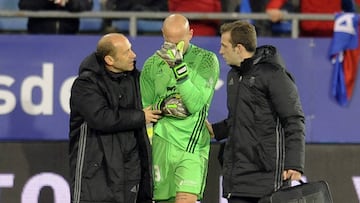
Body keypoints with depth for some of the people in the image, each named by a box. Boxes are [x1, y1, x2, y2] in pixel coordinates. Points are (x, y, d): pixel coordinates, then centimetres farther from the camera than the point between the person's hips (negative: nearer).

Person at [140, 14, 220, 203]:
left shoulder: (207, 60, 0)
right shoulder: (152, 65, 8)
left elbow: (196, 103, -10)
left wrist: (179, 67, -18)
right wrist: (162, 107, -9)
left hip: (193, 146, -3)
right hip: (162, 144, 3)